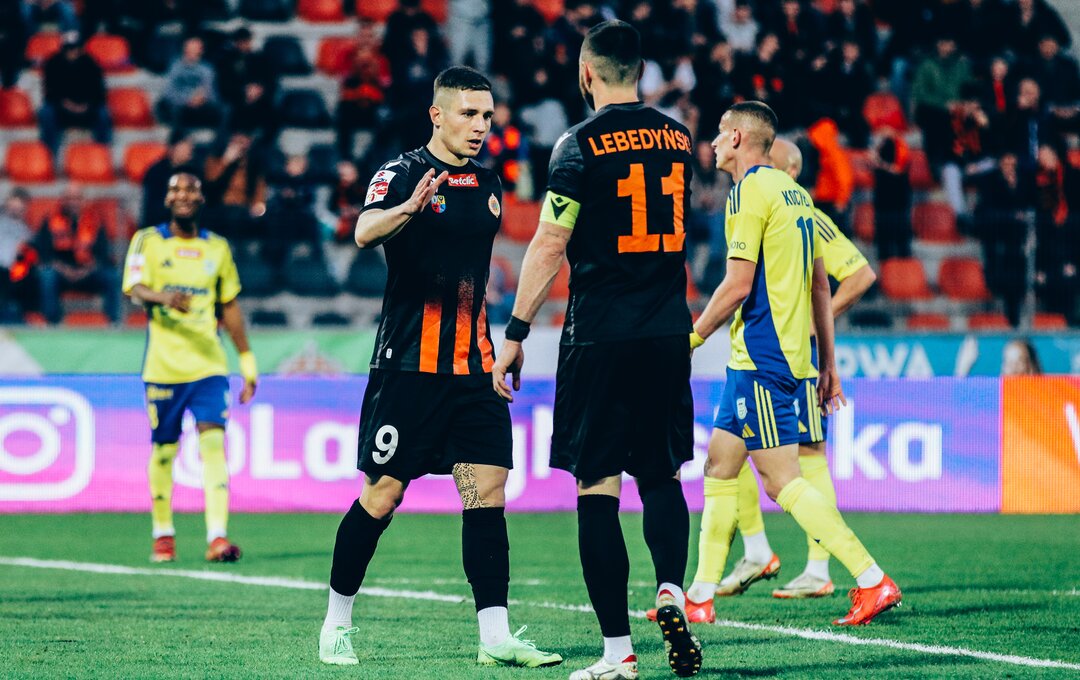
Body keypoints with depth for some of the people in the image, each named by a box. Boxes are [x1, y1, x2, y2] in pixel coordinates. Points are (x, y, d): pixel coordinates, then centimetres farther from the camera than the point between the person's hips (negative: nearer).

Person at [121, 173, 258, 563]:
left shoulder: (217, 248, 13)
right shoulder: (148, 241, 3)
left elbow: (230, 307, 18)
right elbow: (134, 287, -12)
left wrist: (247, 361, 16)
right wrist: (162, 297, -34)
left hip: (208, 365, 1)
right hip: (162, 366, -1)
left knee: (213, 443, -12)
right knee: (163, 450, 4)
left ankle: (217, 538, -19)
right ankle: (163, 537, 19)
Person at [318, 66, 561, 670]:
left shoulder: (489, 184, 13)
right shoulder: (403, 172, -7)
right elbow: (365, 233, -28)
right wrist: (408, 207, -48)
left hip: (474, 369, 6)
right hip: (408, 366, -6)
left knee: (488, 491, -2)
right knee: (383, 495, -2)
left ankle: (495, 637, -2)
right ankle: (338, 623, 13)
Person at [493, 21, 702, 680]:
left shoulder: (582, 144, -8)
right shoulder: (679, 138, 9)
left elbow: (550, 244, -11)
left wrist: (515, 333, -7)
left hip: (600, 337, -5)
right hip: (669, 334, 5)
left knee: (597, 487, 0)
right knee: (661, 475, 18)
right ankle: (671, 590, -6)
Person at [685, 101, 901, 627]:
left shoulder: (750, 191, -12)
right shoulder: (794, 193, 16)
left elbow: (737, 286, -17)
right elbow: (820, 286, 17)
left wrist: (692, 338, -5)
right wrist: (828, 364, 20)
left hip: (762, 356, -10)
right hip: (794, 352, 10)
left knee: (783, 483, -8)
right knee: (719, 468, 12)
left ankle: (873, 581, -12)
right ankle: (700, 597, 14)